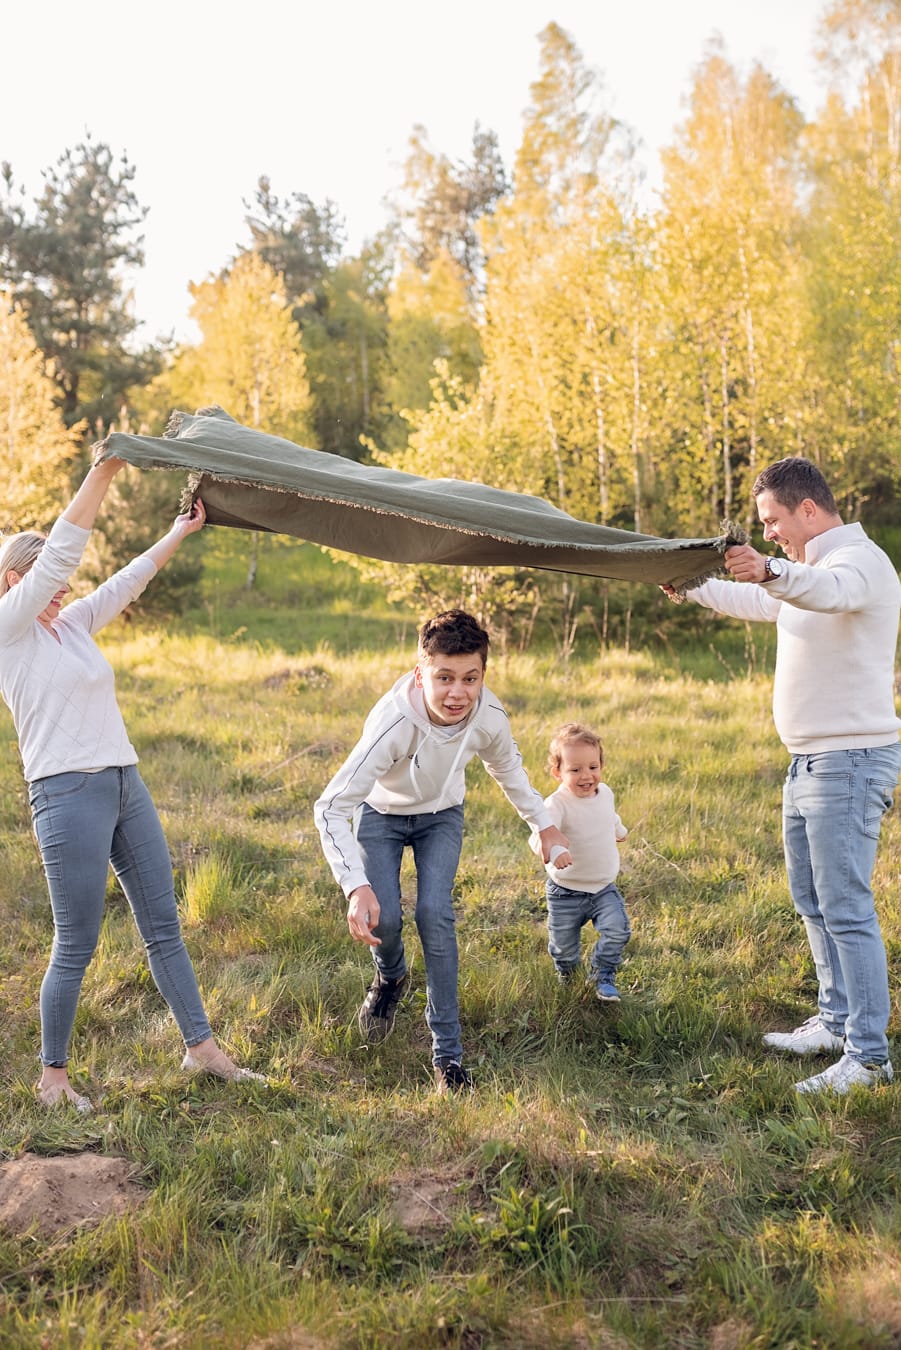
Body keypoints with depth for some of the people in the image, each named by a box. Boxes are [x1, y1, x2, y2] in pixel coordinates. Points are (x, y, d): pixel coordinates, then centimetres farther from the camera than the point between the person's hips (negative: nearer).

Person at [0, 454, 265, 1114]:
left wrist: (181, 530, 12)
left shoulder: (72, 625, 14)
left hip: (127, 786, 8)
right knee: (76, 948, 0)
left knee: (164, 925, 12)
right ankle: (53, 1076, 17)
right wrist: (103, 473, -17)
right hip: (68, 794, -8)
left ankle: (202, 1047, 22)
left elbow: (129, 579, 17)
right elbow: (61, 552, -15)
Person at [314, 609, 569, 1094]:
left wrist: (543, 824, 8)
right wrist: (356, 887, -52)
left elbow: (507, 767, -1)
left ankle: (448, 1052, -4)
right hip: (381, 813, -2)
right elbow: (331, 807, -41)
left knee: (435, 914, -16)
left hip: (441, 816, 2)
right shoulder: (394, 722, -41)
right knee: (382, 917, -16)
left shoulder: (489, 716, -28)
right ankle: (390, 977, 24)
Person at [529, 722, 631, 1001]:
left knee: (617, 930, -17)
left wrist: (620, 831, 42)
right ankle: (566, 976, 44)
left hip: (604, 887, 4)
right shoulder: (557, 804, -25)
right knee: (563, 945, 9)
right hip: (566, 893, -4)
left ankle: (603, 975, 8)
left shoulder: (605, 793, -3)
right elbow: (540, 834, -43)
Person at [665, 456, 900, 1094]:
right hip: (810, 761, 11)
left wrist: (769, 570, -58)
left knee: (846, 909, -11)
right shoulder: (807, 573, 18)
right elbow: (759, 601, 36)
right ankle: (835, 1022, 30)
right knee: (812, 901, 18)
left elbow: (827, 590, -40)